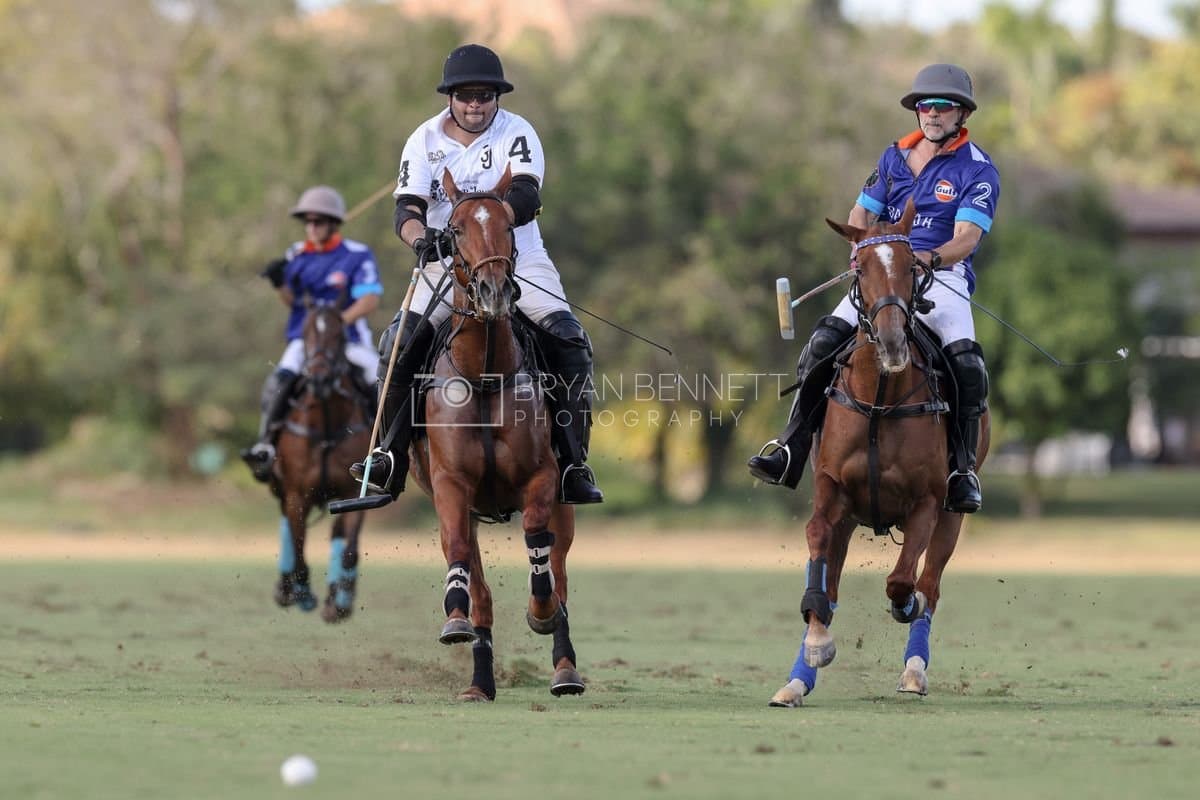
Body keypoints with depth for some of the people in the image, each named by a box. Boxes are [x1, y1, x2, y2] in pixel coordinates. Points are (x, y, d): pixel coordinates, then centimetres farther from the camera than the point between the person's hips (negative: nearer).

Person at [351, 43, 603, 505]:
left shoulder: (517, 134, -8)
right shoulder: (425, 141, -1)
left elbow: (526, 196, -24)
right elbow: (407, 208, -11)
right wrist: (421, 237, -35)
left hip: (518, 257, -1)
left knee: (569, 341, -21)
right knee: (398, 345, -17)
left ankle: (573, 466, -16)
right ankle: (392, 458, -4)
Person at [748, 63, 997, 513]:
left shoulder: (977, 170, -2)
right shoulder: (895, 157, 13)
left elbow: (967, 238, -14)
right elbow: (862, 214, 15)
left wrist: (928, 258, -34)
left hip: (943, 278, -4)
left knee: (965, 359, -29)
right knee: (825, 340, -19)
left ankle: (962, 468, -16)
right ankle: (791, 450, -16)